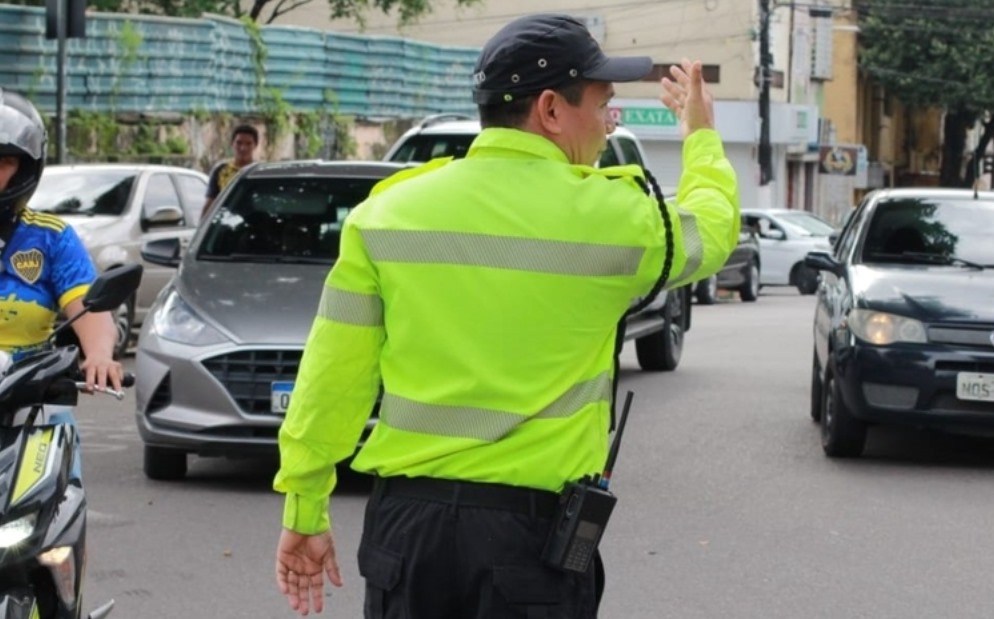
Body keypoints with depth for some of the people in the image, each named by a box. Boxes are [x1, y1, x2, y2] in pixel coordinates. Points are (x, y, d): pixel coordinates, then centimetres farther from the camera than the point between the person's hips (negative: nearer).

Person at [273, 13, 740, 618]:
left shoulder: (388, 211, 1)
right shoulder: (609, 217, -6)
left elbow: (334, 373, 2)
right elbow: (711, 232, 16)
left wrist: (304, 509, 11)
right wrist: (703, 134, 36)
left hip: (406, 520, 3)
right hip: (533, 527, -3)